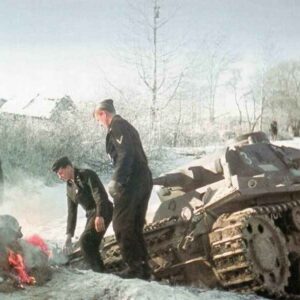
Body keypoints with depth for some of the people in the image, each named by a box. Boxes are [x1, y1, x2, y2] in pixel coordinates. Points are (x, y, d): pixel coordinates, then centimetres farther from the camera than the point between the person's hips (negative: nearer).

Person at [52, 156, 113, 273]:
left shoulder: (87, 175, -9)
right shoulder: (69, 187, 15)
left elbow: (100, 195, -21)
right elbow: (72, 212, 17)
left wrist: (100, 215, -32)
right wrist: (69, 235, 13)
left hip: (103, 212, -9)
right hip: (91, 215, 9)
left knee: (85, 241, -17)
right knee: (90, 245, 6)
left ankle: (99, 271, -13)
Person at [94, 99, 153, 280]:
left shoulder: (117, 126, -5)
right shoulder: (127, 126, 23)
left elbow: (125, 154, -19)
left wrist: (117, 180, -20)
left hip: (131, 183, -10)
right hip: (144, 180, 10)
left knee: (122, 225, -3)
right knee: (136, 227, 14)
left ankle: (134, 267, -4)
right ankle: (144, 268, 15)